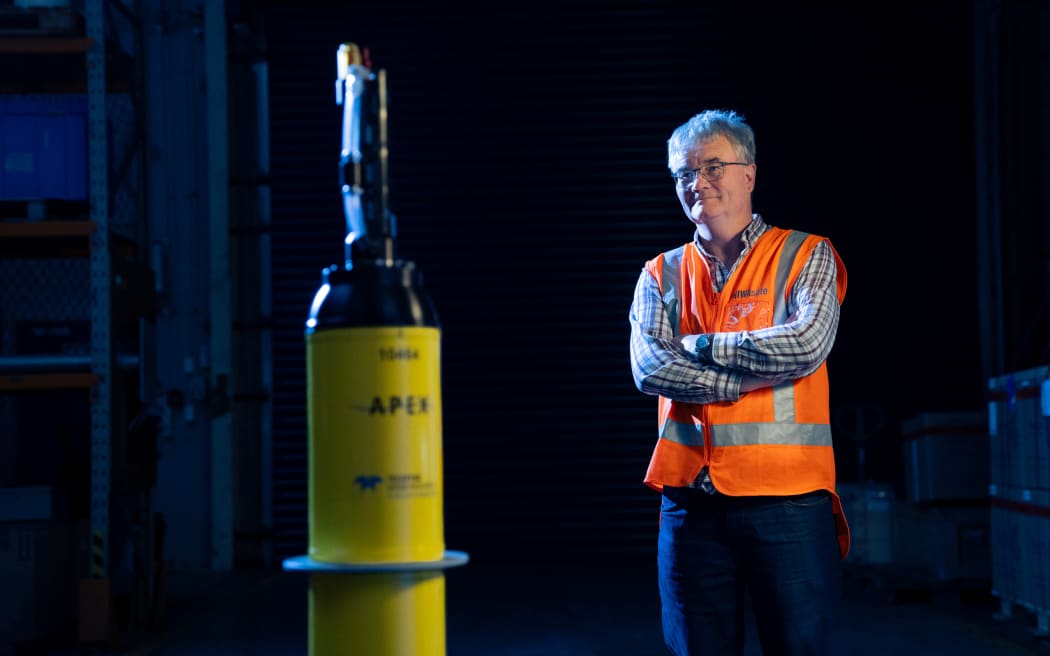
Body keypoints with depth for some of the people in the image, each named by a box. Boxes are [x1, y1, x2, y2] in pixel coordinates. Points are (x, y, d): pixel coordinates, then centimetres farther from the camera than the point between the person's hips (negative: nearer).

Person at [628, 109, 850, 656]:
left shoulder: (805, 256, 5)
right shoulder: (661, 276, 12)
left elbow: (806, 344, -13)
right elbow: (650, 368, -5)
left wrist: (700, 344, -5)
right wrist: (758, 372, -11)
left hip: (787, 502, -2)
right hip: (691, 504, 3)